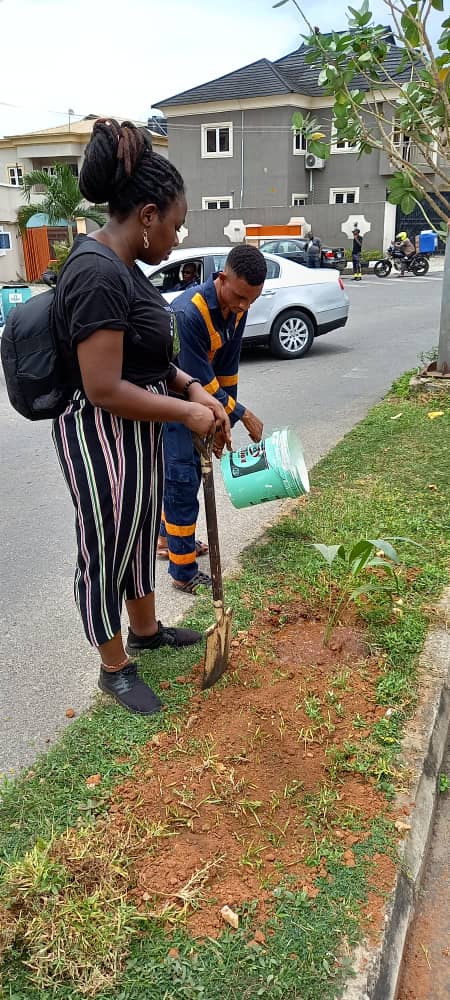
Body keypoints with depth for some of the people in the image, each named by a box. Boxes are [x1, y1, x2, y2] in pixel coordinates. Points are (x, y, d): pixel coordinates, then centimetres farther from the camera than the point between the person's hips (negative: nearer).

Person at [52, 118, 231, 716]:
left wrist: (191, 387, 1)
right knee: (105, 553, 7)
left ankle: (146, 630, 45)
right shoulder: (97, 276, -24)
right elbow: (104, 389, -28)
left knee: (140, 537, 24)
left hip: (138, 437, 10)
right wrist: (187, 413, -19)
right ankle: (115, 668, 27)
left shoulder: (121, 266, 8)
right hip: (102, 441, -10)